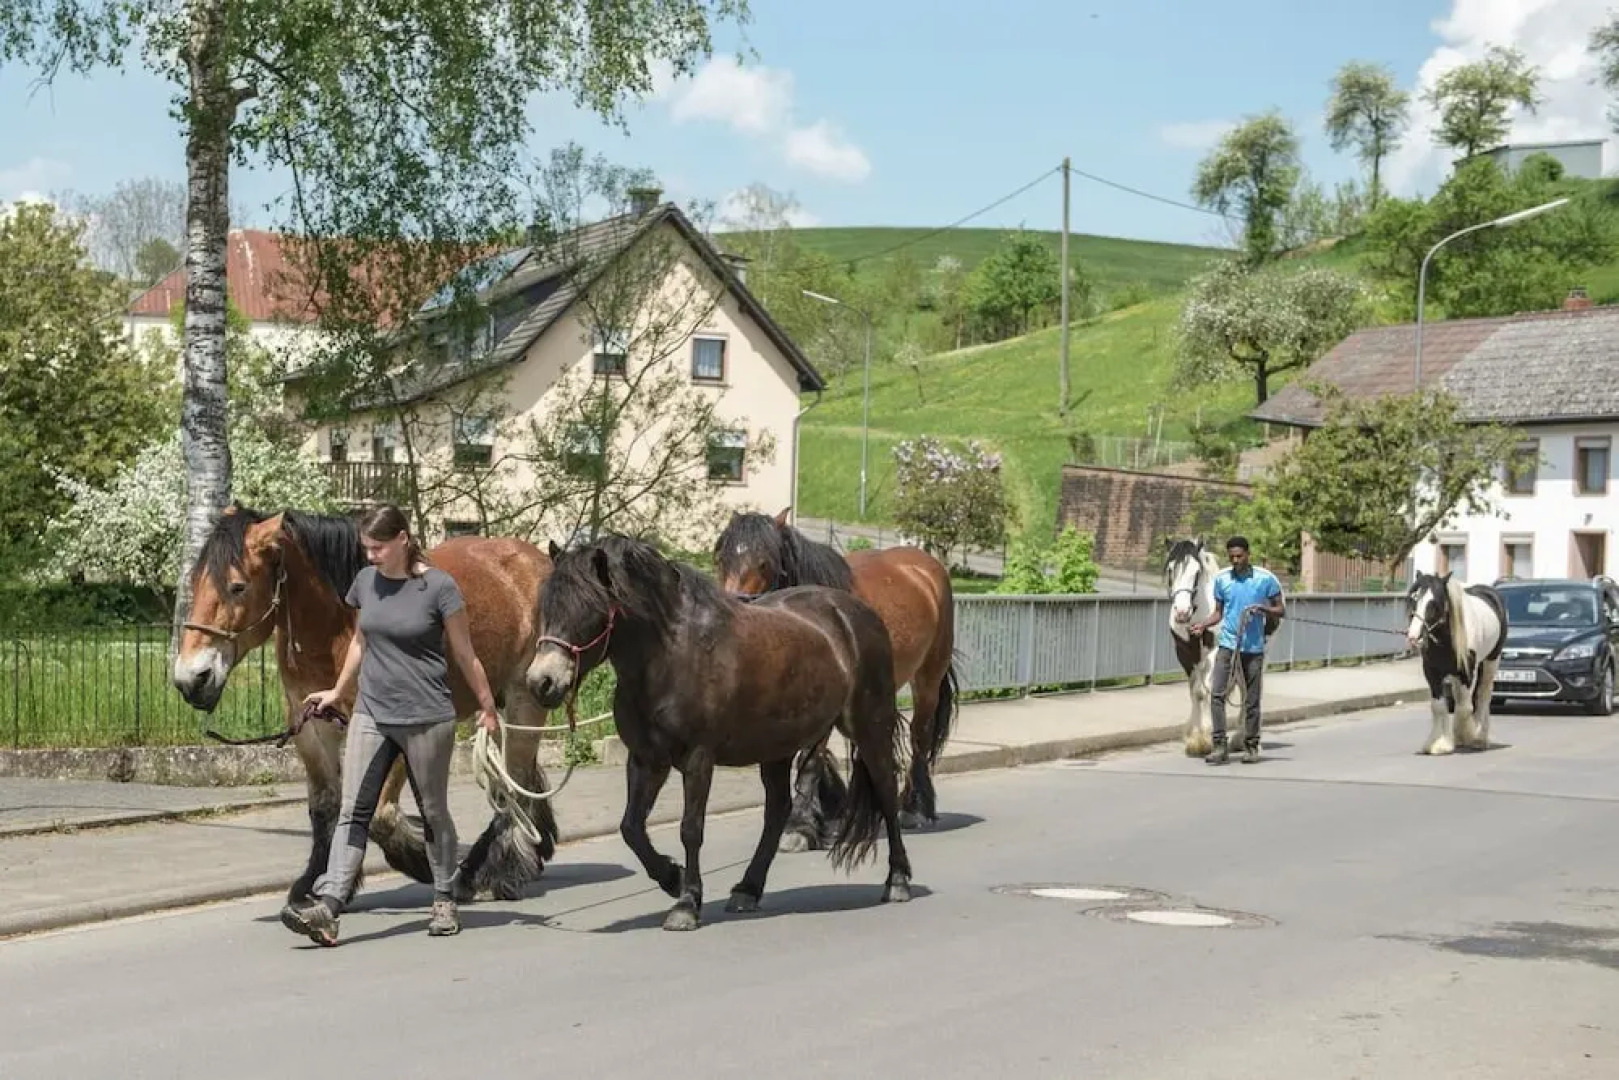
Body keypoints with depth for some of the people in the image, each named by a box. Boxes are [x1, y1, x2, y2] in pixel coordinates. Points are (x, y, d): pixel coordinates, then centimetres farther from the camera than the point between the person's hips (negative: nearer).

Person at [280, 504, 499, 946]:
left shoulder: (439, 587, -11)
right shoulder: (366, 581, 5)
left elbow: (464, 653, -4)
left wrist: (487, 707, 1)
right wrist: (338, 691, 25)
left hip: (426, 719, -4)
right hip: (371, 715, 4)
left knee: (433, 812, 9)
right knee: (353, 811, -6)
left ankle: (445, 902, 24)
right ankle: (326, 908, -15)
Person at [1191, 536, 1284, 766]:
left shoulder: (1266, 579, -3)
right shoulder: (1221, 579, 4)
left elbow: (1279, 611, 4)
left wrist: (1263, 609, -17)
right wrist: (1203, 625, -6)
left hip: (1253, 647, -1)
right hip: (1227, 645, 2)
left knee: (1251, 699, 5)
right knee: (1216, 694, -11)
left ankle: (1251, 746, 17)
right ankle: (1220, 746, -9)